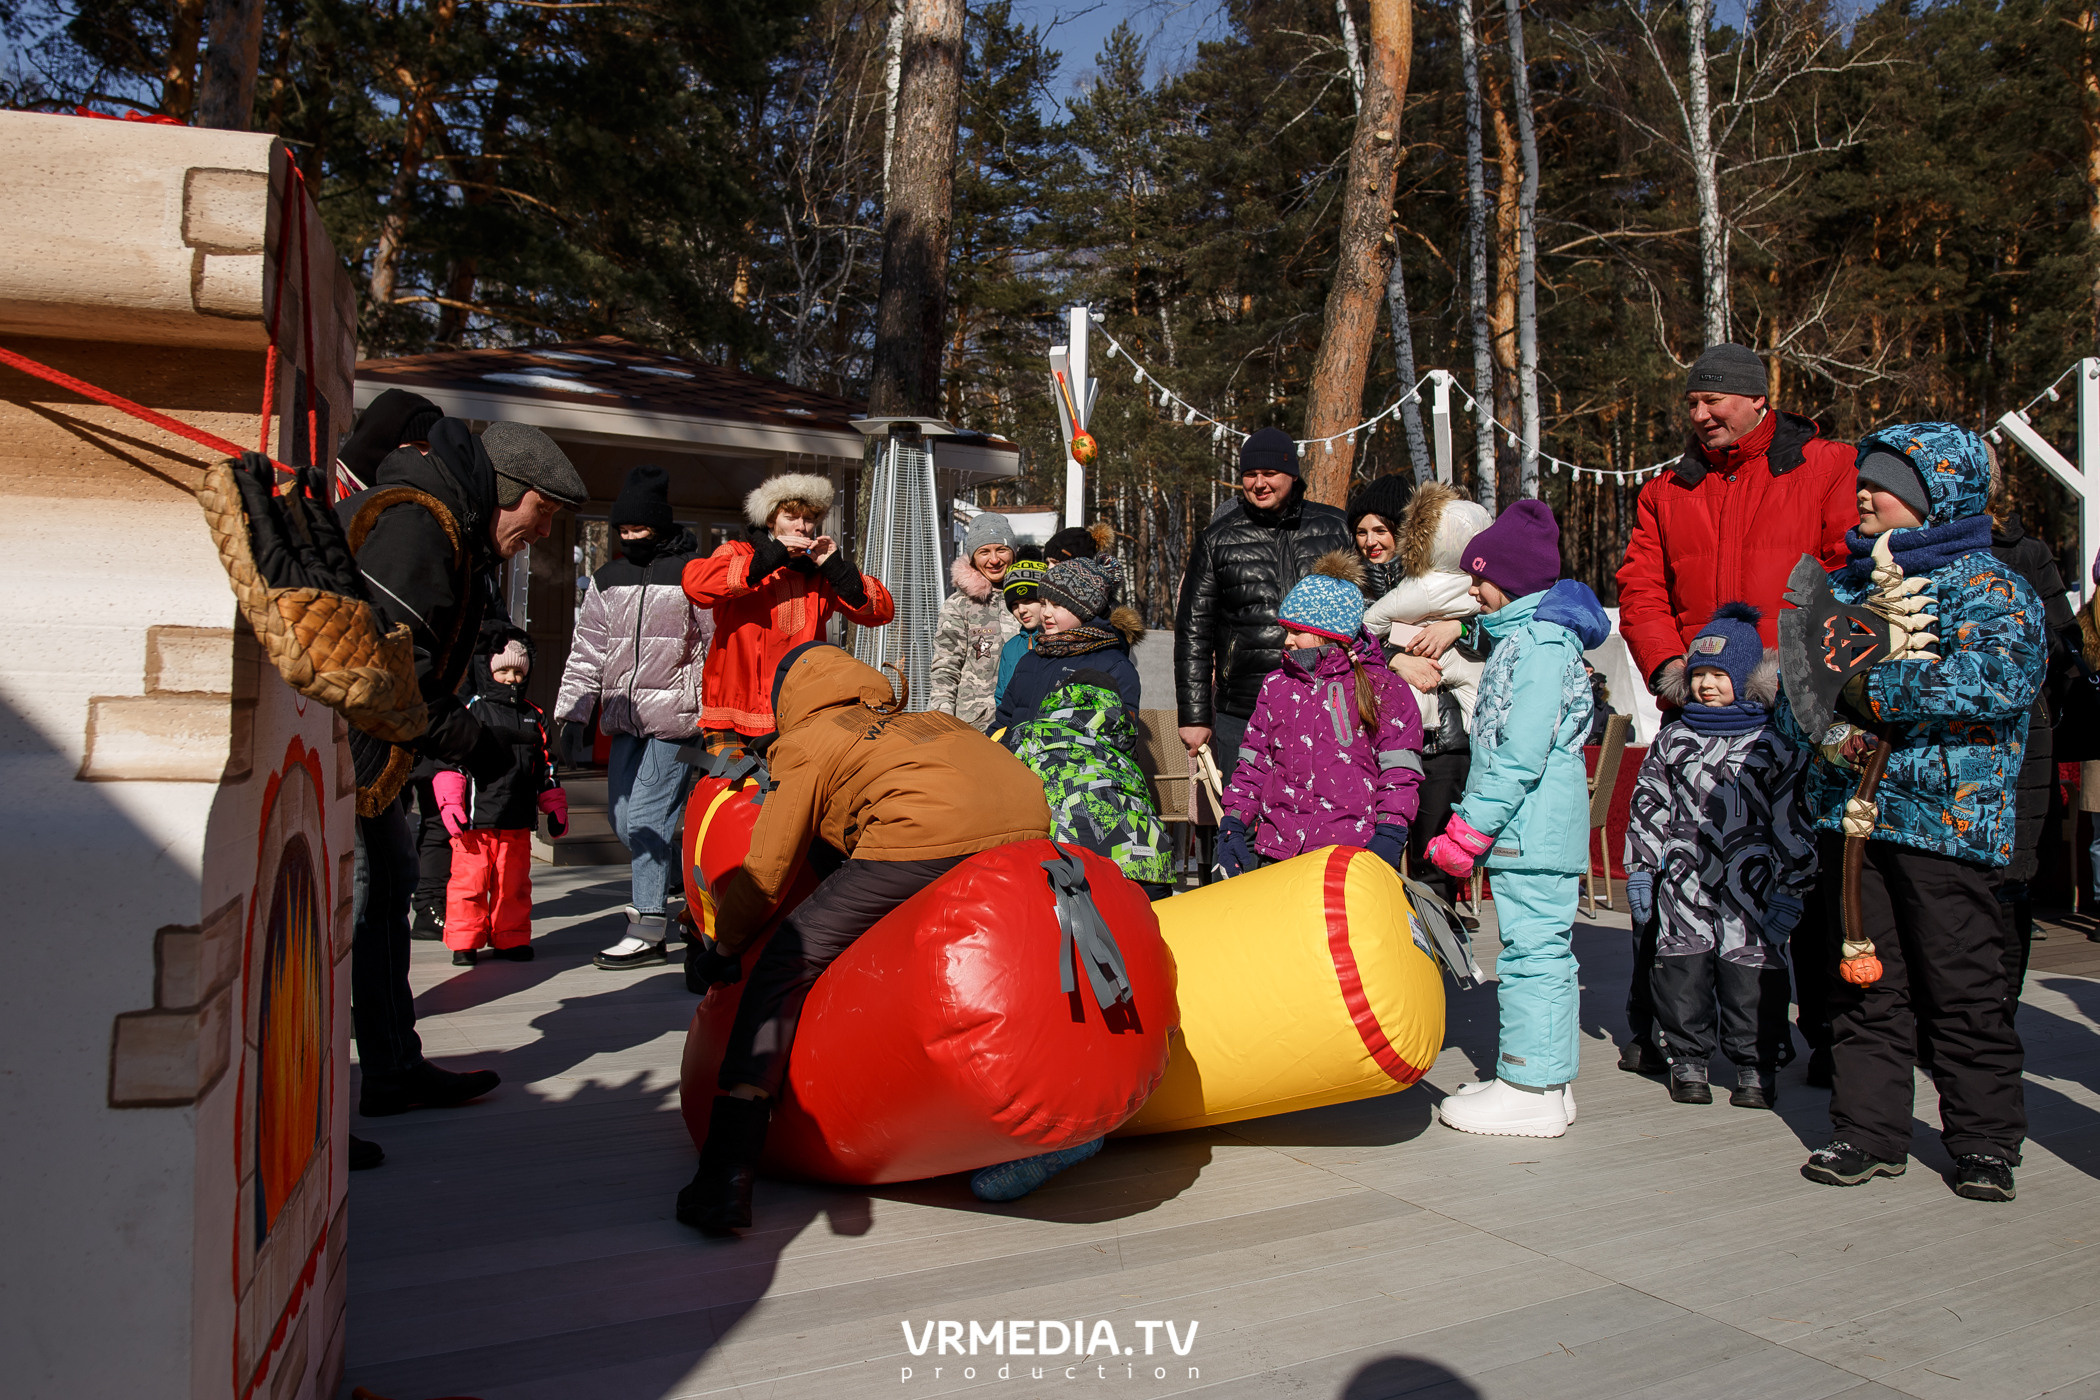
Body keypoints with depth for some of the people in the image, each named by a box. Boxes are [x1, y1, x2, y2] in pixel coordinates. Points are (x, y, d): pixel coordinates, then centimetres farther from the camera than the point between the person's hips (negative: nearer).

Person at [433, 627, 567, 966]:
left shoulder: (533, 717, 14)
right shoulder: (470, 712, 0)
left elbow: (546, 765, 20)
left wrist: (555, 807, 19)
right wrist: (450, 803, -12)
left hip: (517, 822, 4)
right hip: (474, 821, -4)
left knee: (514, 885, 9)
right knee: (469, 881, 0)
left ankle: (511, 939, 20)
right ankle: (464, 941, 11)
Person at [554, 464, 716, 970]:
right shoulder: (608, 579, 15)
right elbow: (588, 649, 16)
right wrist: (573, 710, 9)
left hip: (675, 717, -7)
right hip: (624, 718, 7)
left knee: (648, 818, -11)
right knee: (624, 820, 9)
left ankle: (647, 932, -4)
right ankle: (690, 888, 29)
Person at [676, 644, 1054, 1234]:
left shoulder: (808, 745, 20)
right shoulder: (928, 719, 38)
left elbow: (764, 874, 17)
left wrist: (722, 947, 33)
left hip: (926, 840, -6)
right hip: (1028, 826, 7)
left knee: (785, 965, 3)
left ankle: (726, 1173, -7)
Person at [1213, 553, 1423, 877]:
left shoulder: (1382, 688, 5)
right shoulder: (1276, 684, 18)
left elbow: (1400, 775, 1)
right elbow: (1253, 762, 18)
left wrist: (1388, 837, -9)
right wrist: (1233, 824, 8)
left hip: (1352, 852, -4)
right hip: (1278, 851, 4)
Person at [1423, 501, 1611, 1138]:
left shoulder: (1539, 642, -14)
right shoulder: (1531, 634, 18)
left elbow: (1522, 752, -22)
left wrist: (1471, 827, -19)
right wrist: (1476, 823, 21)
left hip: (1531, 828, -11)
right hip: (1536, 829, 11)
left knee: (1532, 953, -5)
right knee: (1544, 950, 15)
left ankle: (1531, 1090, 1)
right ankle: (1548, 1080, 25)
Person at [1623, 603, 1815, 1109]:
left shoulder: (1777, 746, 1)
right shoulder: (1672, 742, 8)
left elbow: (1793, 821, 1)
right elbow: (1648, 808, 10)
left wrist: (1792, 889, -2)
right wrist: (1640, 871, 6)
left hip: (1751, 887, -2)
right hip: (1685, 883, 2)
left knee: (1752, 973, 1)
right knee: (1682, 970, 4)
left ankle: (1756, 1066, 16)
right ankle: (1688, 1060, 16)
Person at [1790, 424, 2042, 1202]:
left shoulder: (1989, 589, -3)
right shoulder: (1845, 583, 15)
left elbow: (1999, 678, -21)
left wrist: (1873, 690, -19)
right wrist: (1825, 730, -10)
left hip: (1945, 816, -5)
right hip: (1849, 809, 5)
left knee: (1963, 988, 3)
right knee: (1864, 984, 10)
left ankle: (1985, 1141, 19)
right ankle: (1868, 1133, 19)